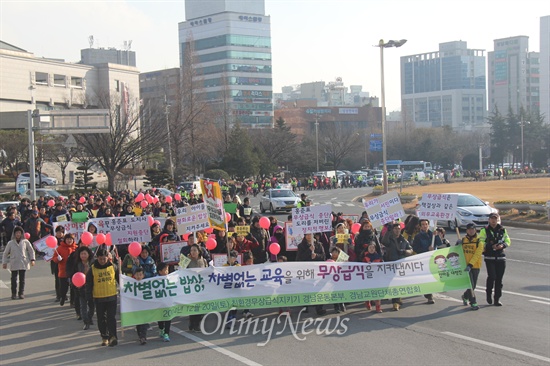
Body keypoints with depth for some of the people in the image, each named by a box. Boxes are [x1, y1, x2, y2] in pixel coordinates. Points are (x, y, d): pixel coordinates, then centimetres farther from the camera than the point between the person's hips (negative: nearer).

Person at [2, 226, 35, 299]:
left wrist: (32, 259, 0)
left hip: (23, 263, 0)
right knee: (14, 279, -4)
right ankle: (13, 294, 6)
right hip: (14, 264, 0)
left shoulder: (25, 242, 2)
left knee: (22, 279, 3)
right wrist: (4, 262, 4)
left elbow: (31, 251, 9)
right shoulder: (10, 243, 3)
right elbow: (5, 253, 9)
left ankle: (21, 293, 12)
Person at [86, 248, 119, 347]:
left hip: (112, 297, -1)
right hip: (98, 298, 1)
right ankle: (104, 337, 20)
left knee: (111, 318, -6)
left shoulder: (113, 267, -1)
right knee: (101, 319, 9)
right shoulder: (92, 269, -2)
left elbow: (119, 279, 10)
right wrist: (88, 297, -4)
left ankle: (113, 337, -9)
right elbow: (88, 284, 2)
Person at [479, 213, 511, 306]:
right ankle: (488, 293, 12)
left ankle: (497, 299, 11)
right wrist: (491, 247, -19)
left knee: (499, 278, 3)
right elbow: (481, 242, -3)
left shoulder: (502, 230, 11)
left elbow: (508, 241, 16)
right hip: (489, 257, -3)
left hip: (501, 257, 3)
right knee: (492, 276, -15)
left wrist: (503, 245, -6)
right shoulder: (484, 230, 1)